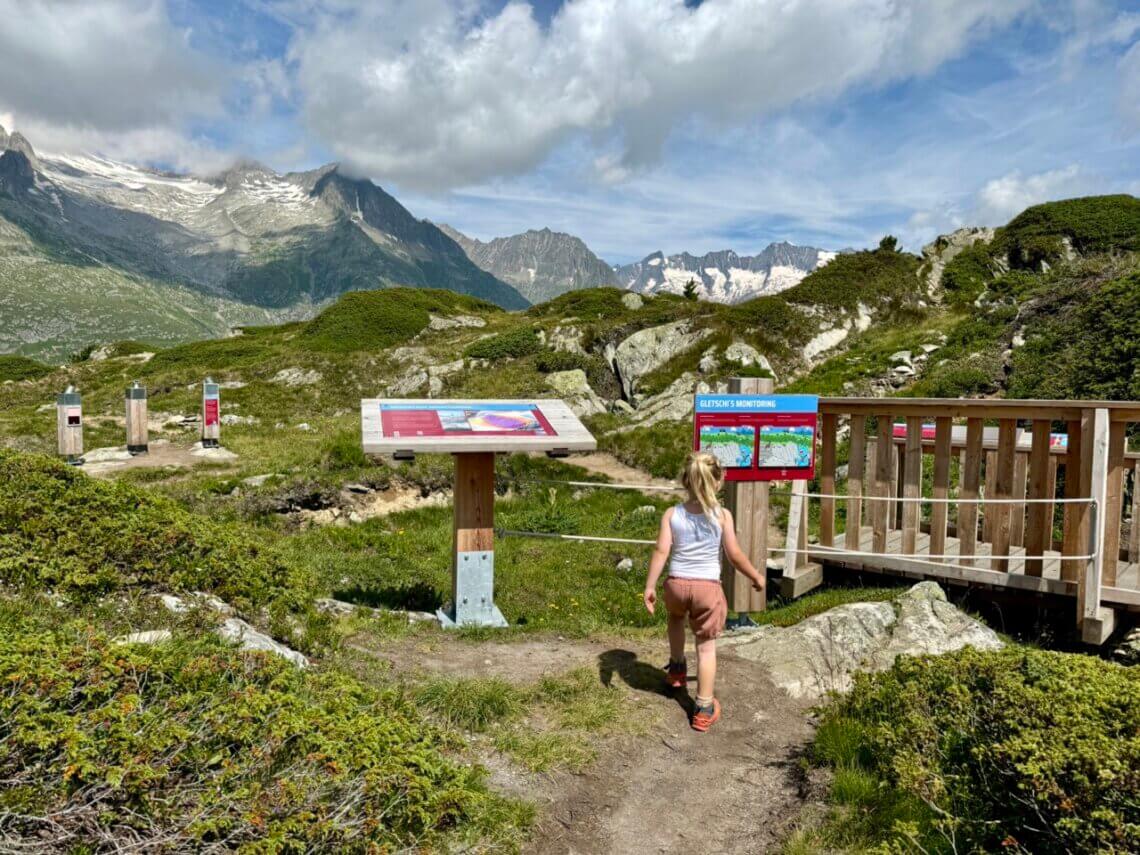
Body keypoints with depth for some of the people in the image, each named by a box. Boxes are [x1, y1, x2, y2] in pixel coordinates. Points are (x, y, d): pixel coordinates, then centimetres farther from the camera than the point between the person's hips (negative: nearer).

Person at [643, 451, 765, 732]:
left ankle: (677, 668, 49)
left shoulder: (672, 514, -3)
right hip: (708, 587, -2)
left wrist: (650, 586, -4)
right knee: (707, 646, 8)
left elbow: (661, 551, -8)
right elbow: (735, 555, -5)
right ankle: (704, 709, 12)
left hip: (677, 584, 2)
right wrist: (756, 577, 11)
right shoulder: (722, 515, -7)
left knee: (676, 617, 36)